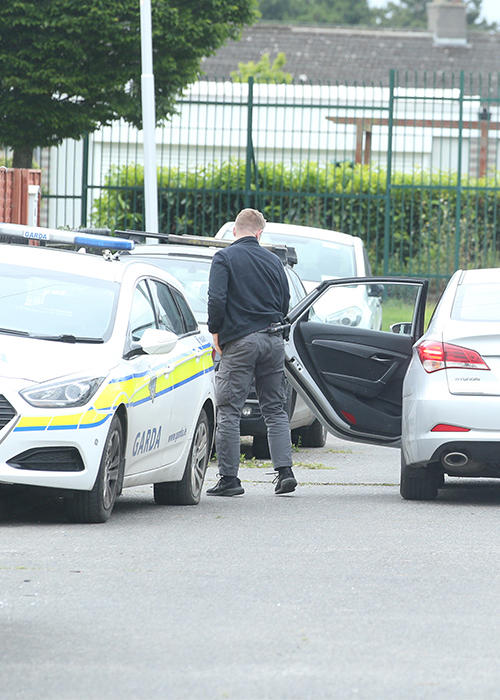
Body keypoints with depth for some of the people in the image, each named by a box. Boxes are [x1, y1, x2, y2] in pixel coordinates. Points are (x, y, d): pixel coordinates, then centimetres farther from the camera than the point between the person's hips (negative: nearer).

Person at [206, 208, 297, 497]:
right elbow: (285, 304, 14)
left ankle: (229, 478, -4)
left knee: (229, 411, -2)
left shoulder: (225, 258, -4)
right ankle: (285, 471, 2)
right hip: (273, 340, 5)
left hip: (240, 342, -5)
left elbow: (217, 300, -13)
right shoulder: (273, 260, 11)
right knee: (276, 410, 11)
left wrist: (216, 333, 0)